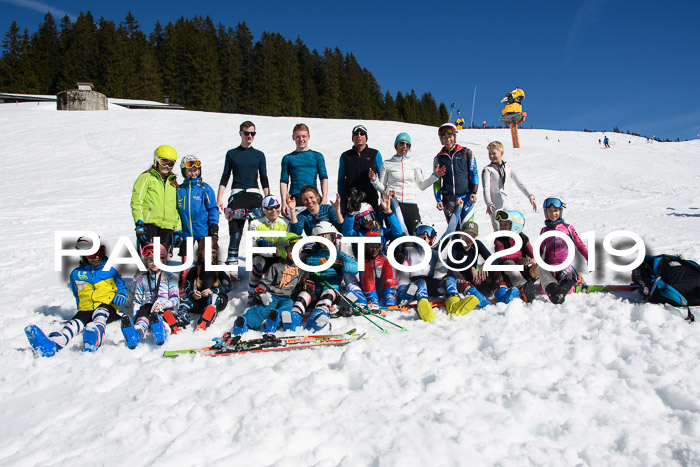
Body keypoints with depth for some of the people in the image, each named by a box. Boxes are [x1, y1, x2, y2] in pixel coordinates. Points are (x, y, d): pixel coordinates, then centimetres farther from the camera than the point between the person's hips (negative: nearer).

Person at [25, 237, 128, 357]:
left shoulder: (109, 270, 13)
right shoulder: (76, 274, 17)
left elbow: (121, 287, 19)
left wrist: (121, 295, -4)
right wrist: (80, 307, 14)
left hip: (107, 307, -2)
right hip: (85, 309, 2)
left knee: (100, 313, -40)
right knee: (75, 323, -32)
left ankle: (97, 332, -74)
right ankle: (52, 344, -63)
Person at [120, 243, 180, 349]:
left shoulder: (169, 277, 14)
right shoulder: (142, 279, 22)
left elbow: (175, 298, 5)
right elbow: (137, 300, 21)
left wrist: (162, 305, -15)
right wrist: (135, 316, 1)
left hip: (166, 309, -2)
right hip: (147, 306, 2)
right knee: (144, 309, -37)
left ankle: (162, 328, -73)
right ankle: (138, 329, -66)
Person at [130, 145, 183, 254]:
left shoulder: (173, 183, 23)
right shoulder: (146, 178, 7)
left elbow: (177, 208, 23)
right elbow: (136, 202, 0)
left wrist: (178, 231, 16)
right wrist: (139, 223, -11)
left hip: (167, 228, 4)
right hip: (149, 224, -4)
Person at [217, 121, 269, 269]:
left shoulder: (259, 155, 15)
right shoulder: (232, 154, 13)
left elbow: (264, 179, 17)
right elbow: (225, 177, 13)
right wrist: (219, 199, 3)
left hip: (255, 193, 0)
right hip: (237, 194, 0)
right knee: (235, 229, -7)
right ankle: (232, 263, -5)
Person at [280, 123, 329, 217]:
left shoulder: (317, 156, 13)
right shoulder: (287, 158, 13)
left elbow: (324, 178, 6)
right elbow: (284, 182, 8)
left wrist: (324, 199, -7)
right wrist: (284, 202, -4)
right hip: (294, 198, 0)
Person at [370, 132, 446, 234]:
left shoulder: (414, 164, 14)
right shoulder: (387, 164, 9)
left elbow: (421, 185, 15)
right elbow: (382, 187, 9)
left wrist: (434, 176, 6)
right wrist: (374, 180, -8)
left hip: (411, 204, 2)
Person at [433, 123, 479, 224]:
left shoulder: (466, 153, 8)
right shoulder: (439, 158, 11)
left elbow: (474, 173, 8)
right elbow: (436, 181, 13)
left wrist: (474, 192, -2)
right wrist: (438, 199, 4)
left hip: (466, 197, -1)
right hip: (449, 198, 1)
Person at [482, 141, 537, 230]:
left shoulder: (509, 169, 11)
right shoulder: (487, 170, 0)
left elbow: (519, 184, 15)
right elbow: (486, 188, -11)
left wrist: (530, 196, 4)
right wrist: (488, 203, -25)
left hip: (508, 205, 3)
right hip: (495, 206, -3)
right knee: (498, 230, -6)